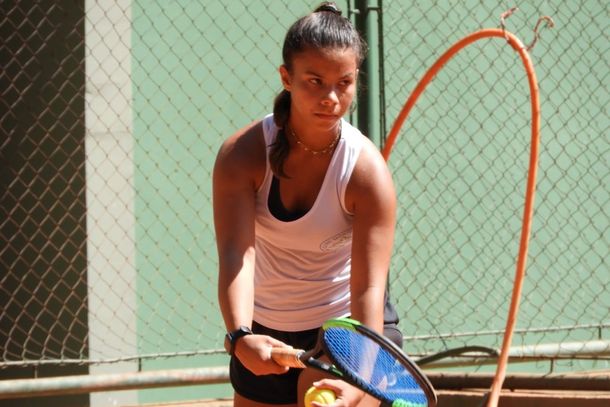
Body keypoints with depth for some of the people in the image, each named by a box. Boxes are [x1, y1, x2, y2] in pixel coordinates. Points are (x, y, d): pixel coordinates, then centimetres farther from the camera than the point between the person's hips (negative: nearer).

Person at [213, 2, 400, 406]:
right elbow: (236, 254, -31)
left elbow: (369, 287, -28)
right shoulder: (242, 154, -18)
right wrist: (241, 337, -50)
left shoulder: (368, 171, -22)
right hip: (264, 334, 3)